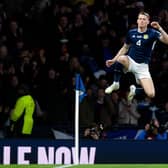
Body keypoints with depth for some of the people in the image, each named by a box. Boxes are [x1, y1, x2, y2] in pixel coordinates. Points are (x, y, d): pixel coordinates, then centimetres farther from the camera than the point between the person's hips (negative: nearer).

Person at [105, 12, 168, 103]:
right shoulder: (131, 33, 3)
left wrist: (160, 28, -35)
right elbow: (125, 48, 18)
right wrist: (113, 60, 14)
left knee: (151, 94, -16)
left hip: (142, 67, -1)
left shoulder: (152, 33, -7)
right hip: (130, 61, 1)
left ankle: (134, 90, 18)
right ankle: (116, 84, -15)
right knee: (121, 58, -37)